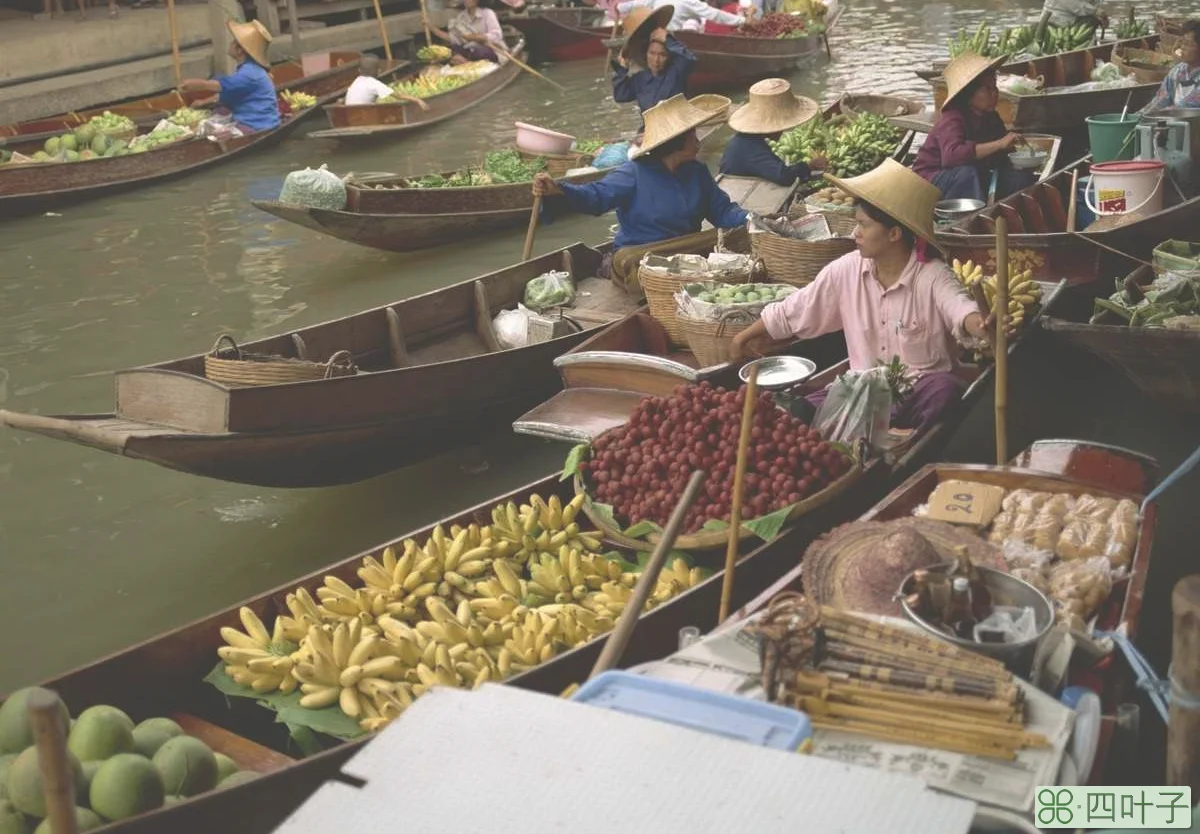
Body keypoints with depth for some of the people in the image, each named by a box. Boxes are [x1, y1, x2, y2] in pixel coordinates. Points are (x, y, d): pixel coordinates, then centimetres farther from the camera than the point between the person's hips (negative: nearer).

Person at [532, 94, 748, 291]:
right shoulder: (637, 173, -9)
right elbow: (596, 195, -17)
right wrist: (557, 191, -36)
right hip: (636, 254, -6)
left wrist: (749, 220, -7)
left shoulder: (697, 172, 10)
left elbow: (722, 210, 15)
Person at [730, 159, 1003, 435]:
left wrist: (981, 326, -59)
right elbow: (790, 312, 10)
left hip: (923, 387, -3)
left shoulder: (932, 276, -14)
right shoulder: (846, 270, 0)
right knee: (804, 413, -22)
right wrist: (744, 337, 14)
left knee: (946, 389, -37)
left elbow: (961, 309, -35)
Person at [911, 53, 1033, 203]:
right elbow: (951, 156, -43)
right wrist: (999, 144, -43)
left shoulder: (991, 119, 3)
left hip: (970, 182, 8)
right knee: (967, 173, -38)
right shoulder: (952, 119, -22)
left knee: (1023, 177, -9)